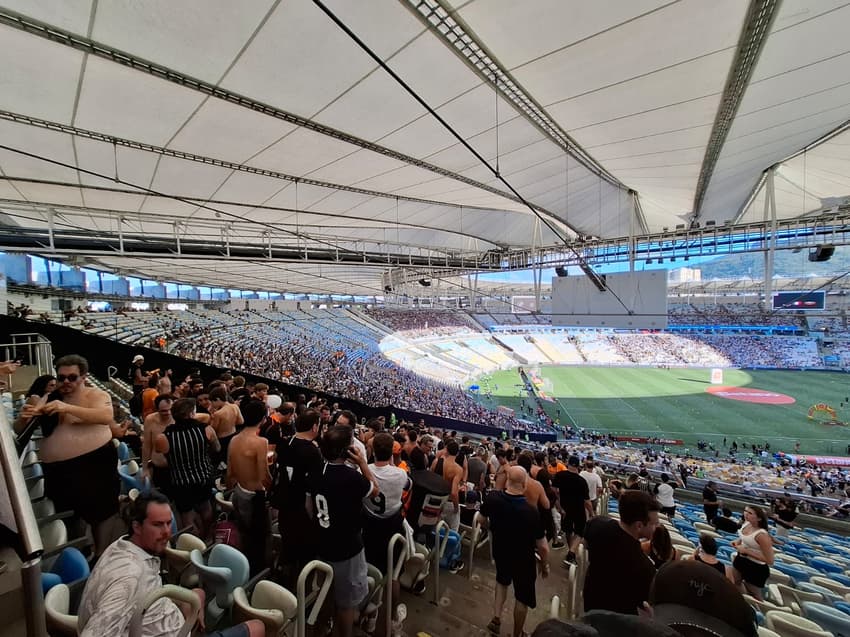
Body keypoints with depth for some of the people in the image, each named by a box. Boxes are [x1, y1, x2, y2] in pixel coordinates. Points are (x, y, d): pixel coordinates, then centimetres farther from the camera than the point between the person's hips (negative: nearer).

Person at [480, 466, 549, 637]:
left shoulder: (492, 498, -24)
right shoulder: (531, 512, -35)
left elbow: (483, 519, -1)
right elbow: (542, 546, -23)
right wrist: (545, 565, -2)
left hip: (500, 552, 3)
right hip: (524, 560, -3)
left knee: (502, 580, 34)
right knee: (522, 597, 23)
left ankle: (496, 617, 28)